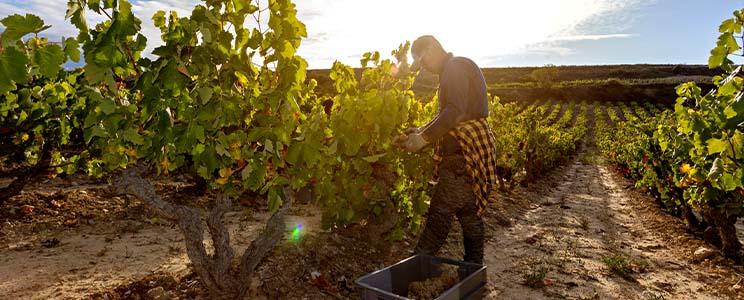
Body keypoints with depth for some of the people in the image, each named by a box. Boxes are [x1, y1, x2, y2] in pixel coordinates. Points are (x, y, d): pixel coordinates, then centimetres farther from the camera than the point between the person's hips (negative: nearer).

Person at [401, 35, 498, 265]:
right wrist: (423, 131, 14)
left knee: (441, 212, -8)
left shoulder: (455, 67, -9)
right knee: (470, 211, 14)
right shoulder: (452, 71, 23)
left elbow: (455, 112, -22)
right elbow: (448, 113, 25)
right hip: (473, 148, 11)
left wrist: (425, 137, -21)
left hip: (466, 151, -11)